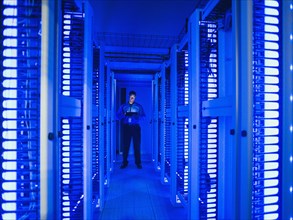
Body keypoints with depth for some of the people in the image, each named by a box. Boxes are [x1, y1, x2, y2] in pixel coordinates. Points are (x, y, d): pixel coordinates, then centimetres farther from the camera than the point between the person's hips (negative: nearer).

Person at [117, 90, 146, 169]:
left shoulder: (139, 106, 7)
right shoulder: (123, 106, 11)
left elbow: (143, 116, 0)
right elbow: (118, 116, 4)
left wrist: (137, 116, -19)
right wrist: (124, 115, -15)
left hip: (136, 127, -1)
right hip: (126, 127, 1)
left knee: (137, 145, -1)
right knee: (125, 145, 0)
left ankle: (138, 162, 7)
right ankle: (124, 162, 9)